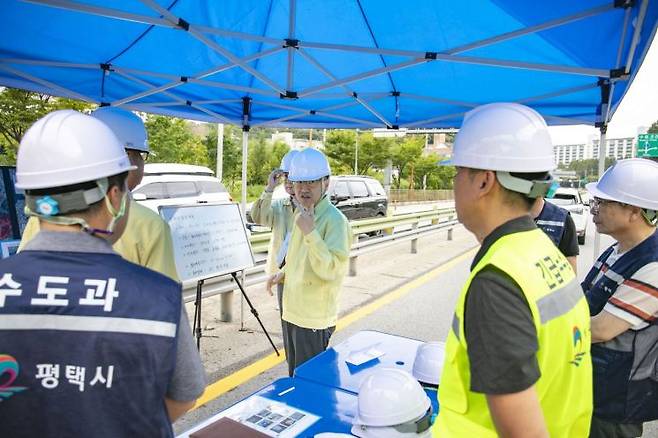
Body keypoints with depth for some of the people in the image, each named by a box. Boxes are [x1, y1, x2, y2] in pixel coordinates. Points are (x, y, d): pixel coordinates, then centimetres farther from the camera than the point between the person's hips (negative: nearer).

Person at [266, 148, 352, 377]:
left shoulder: (335, 220, -20)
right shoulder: (301, 214, 8)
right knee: (294, 375, 25)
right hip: (292, 312, 9)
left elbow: (333, 270, -29)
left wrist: (310, 232, -33)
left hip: (314, 319, -9)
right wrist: (283, 273, 10)